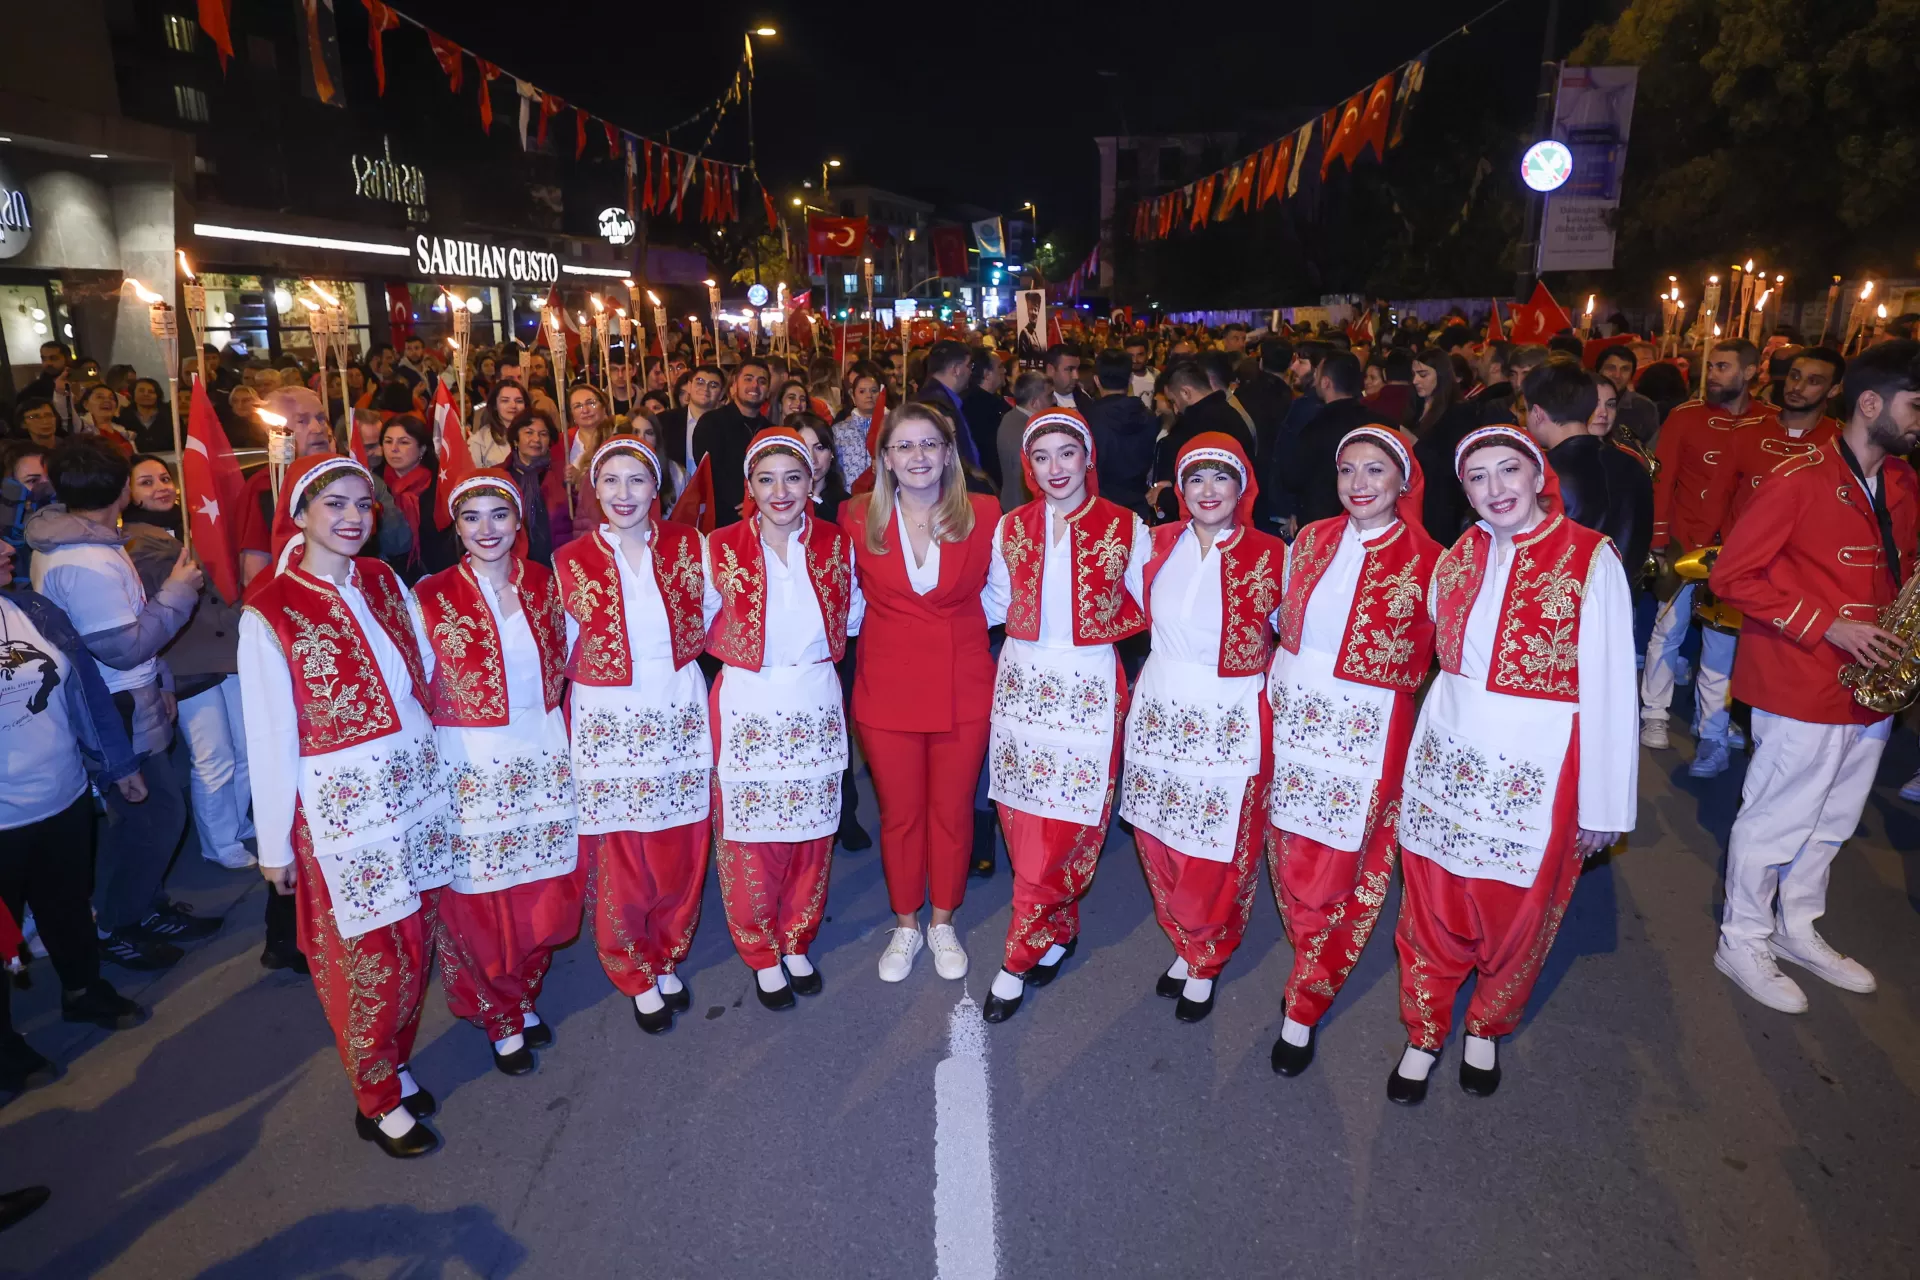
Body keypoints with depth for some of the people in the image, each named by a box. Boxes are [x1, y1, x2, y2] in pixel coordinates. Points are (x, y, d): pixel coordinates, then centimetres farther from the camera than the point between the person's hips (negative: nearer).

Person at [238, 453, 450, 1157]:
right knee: (368, 956, 7)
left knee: (416, 942, 15)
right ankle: (379, 1100, 28)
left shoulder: (385, 581, 3)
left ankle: (395, 1062, 38)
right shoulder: (269, 614, -13)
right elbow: (270, 738, -9)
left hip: (416, 781, 5)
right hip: (340, 803, -5)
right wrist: (274, 843, -3)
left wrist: (433, 760, 11)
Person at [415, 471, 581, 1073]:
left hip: (545, 758, 3)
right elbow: (418, 691, -1)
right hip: (470, 768, -3)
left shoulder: (544, 583, 3)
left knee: (546, 895, 10)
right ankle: (500, 1018, 30)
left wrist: (566, 740, 7)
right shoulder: (430, 597, -6)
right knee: (479, 901, 6)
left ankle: (525, 996, 36)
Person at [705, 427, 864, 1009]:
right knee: (750, 840, 5)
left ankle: (797, 943, 34)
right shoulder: (721, 548, -6)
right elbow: (702, 630, 2)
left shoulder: (835, 544, 0)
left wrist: (809, 639, 1)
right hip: (748, 710, -2)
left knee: (812, 834, 12)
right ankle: (762, 955, 27)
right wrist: (748, 646, -5)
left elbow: (852, 619, 12)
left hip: (817, 707, 2)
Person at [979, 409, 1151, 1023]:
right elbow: (993, 604, 13)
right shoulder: (1011, 527, 6)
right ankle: (1059, 932, 30)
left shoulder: (1125, 529, -2)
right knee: (1023, 825, 8)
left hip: (1087, 689, -3)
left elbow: (1145, 610, 6)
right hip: (1021, 682, 3)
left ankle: (1019, 959, 13)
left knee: (1061, 828, -3)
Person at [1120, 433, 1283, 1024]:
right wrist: (1174, 657, 8)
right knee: (1159, 842, 12)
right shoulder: (1160, 543, 2)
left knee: (1218, 854, 5)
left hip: (1231, 722, -3)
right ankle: (1187, 945, 36)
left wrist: (1269, 678, -8)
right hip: (1159, 711, 3)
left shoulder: (1271, 555, -8)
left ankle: (1205, 963, 30)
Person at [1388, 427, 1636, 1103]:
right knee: (1433, 906, 12)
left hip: (1536, 769, -3)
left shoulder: (1591, 559, -11)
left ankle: (1486, 1029, 38)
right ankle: (1424, 1033, 32)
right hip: (1446, 758, 4)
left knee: (1515, 914, 12)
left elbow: (1610, 685, -9)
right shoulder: (1458, 558, 3)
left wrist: (1603, 805, -8)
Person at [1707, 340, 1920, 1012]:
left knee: (1831, 821, 19)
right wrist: (1826, 626, -20)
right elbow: (1733, 574, -17)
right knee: (1777, 821, 4)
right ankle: (1742, 942, 21)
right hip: (1803, 687, -8)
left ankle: (1798, 929, 37)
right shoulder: (1799, 480, -16)